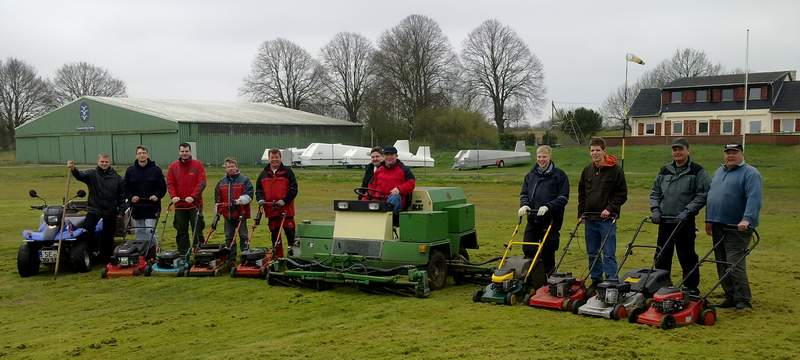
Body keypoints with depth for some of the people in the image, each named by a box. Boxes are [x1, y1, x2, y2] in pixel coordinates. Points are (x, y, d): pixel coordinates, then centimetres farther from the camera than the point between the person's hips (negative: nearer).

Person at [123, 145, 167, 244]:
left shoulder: (156, 170, 1)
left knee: (150, 231, -8)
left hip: (151, 207, -3)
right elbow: (125, 188, 10)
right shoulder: (130, 170, 6)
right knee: (139, 233, 9)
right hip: (136, 208, 3)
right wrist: (131, 197, -7)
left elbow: (163, 187, 3)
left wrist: (157, 196, -14)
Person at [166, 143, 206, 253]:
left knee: (197, 231, -1)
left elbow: (201, 183, -8)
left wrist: (192, 196, -19)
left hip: (195, 204, -3)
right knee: (181, 232, 8)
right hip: (179, 205, 3)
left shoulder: (198, 165, 0)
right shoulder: (173, 166, 7)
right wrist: (173, 196, -14)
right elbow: (170, 183, 3)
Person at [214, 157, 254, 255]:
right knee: (229, 236, 10)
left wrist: (241, 200, -23)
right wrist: (218, 212, 14)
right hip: (227, 214, 5)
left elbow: (249, 194, -9)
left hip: (241, 213, -5)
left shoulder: (244, 180, -2)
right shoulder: (221, 182, 12)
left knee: (243, 235, 2)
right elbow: (217, 199, 17)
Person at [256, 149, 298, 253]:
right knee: (274, 232, 9)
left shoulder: (287, 172, 1)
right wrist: (260, 199, -5)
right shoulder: (263, 174, 13)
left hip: (286, 208, -4)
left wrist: (284, 201, -14)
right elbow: (258, 189, 15)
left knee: (289, 231, -5)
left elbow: (293, 189, -4)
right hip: (270, 209, 4)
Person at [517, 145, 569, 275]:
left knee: (548, 251, 1)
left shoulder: (559, 175, -1)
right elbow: (524, 193, 14)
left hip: (551, 219, -4)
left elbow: (563, 197, -6)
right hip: (533, 218, 4)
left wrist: (548, 207, -20)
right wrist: (524, 205, -8)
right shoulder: (531, 175, 13)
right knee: (528, 249, -1)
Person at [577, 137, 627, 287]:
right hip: (589, 219, 6)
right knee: (592, 253, 11)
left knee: (608, 254, -6)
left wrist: (610, 209, -13)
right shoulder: (587, 170, 10)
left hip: (607, 219, -5)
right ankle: (596, 281, 21)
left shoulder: (615, 170, -5)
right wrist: (581, 212, 9)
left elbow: (622, 194, -4)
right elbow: (581, 193, 17)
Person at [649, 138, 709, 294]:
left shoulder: (697, 171, -2)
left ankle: (691, 289, 10)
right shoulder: (664, 171, 13)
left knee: (687, 258, 0)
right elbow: (655, 192, 17)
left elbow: (702, 195, -8)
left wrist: (687, 211, -17)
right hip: (664, 222, 5)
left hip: (685, 223, -5)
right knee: (661, 257, 10)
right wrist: (655, 209, 1)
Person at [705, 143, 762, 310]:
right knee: (722, 265, 9)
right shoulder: (719, 172, 17)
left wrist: (747, 219, -30)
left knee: (735, 264, -12)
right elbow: (711, 196, 20)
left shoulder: (750, 173, -7)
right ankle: (730, 297, 17)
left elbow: (754, 199, -19)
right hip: (718, 226, 8)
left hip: (738, 228, -8)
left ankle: (743, 300, -5)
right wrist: (709, 219, 15)